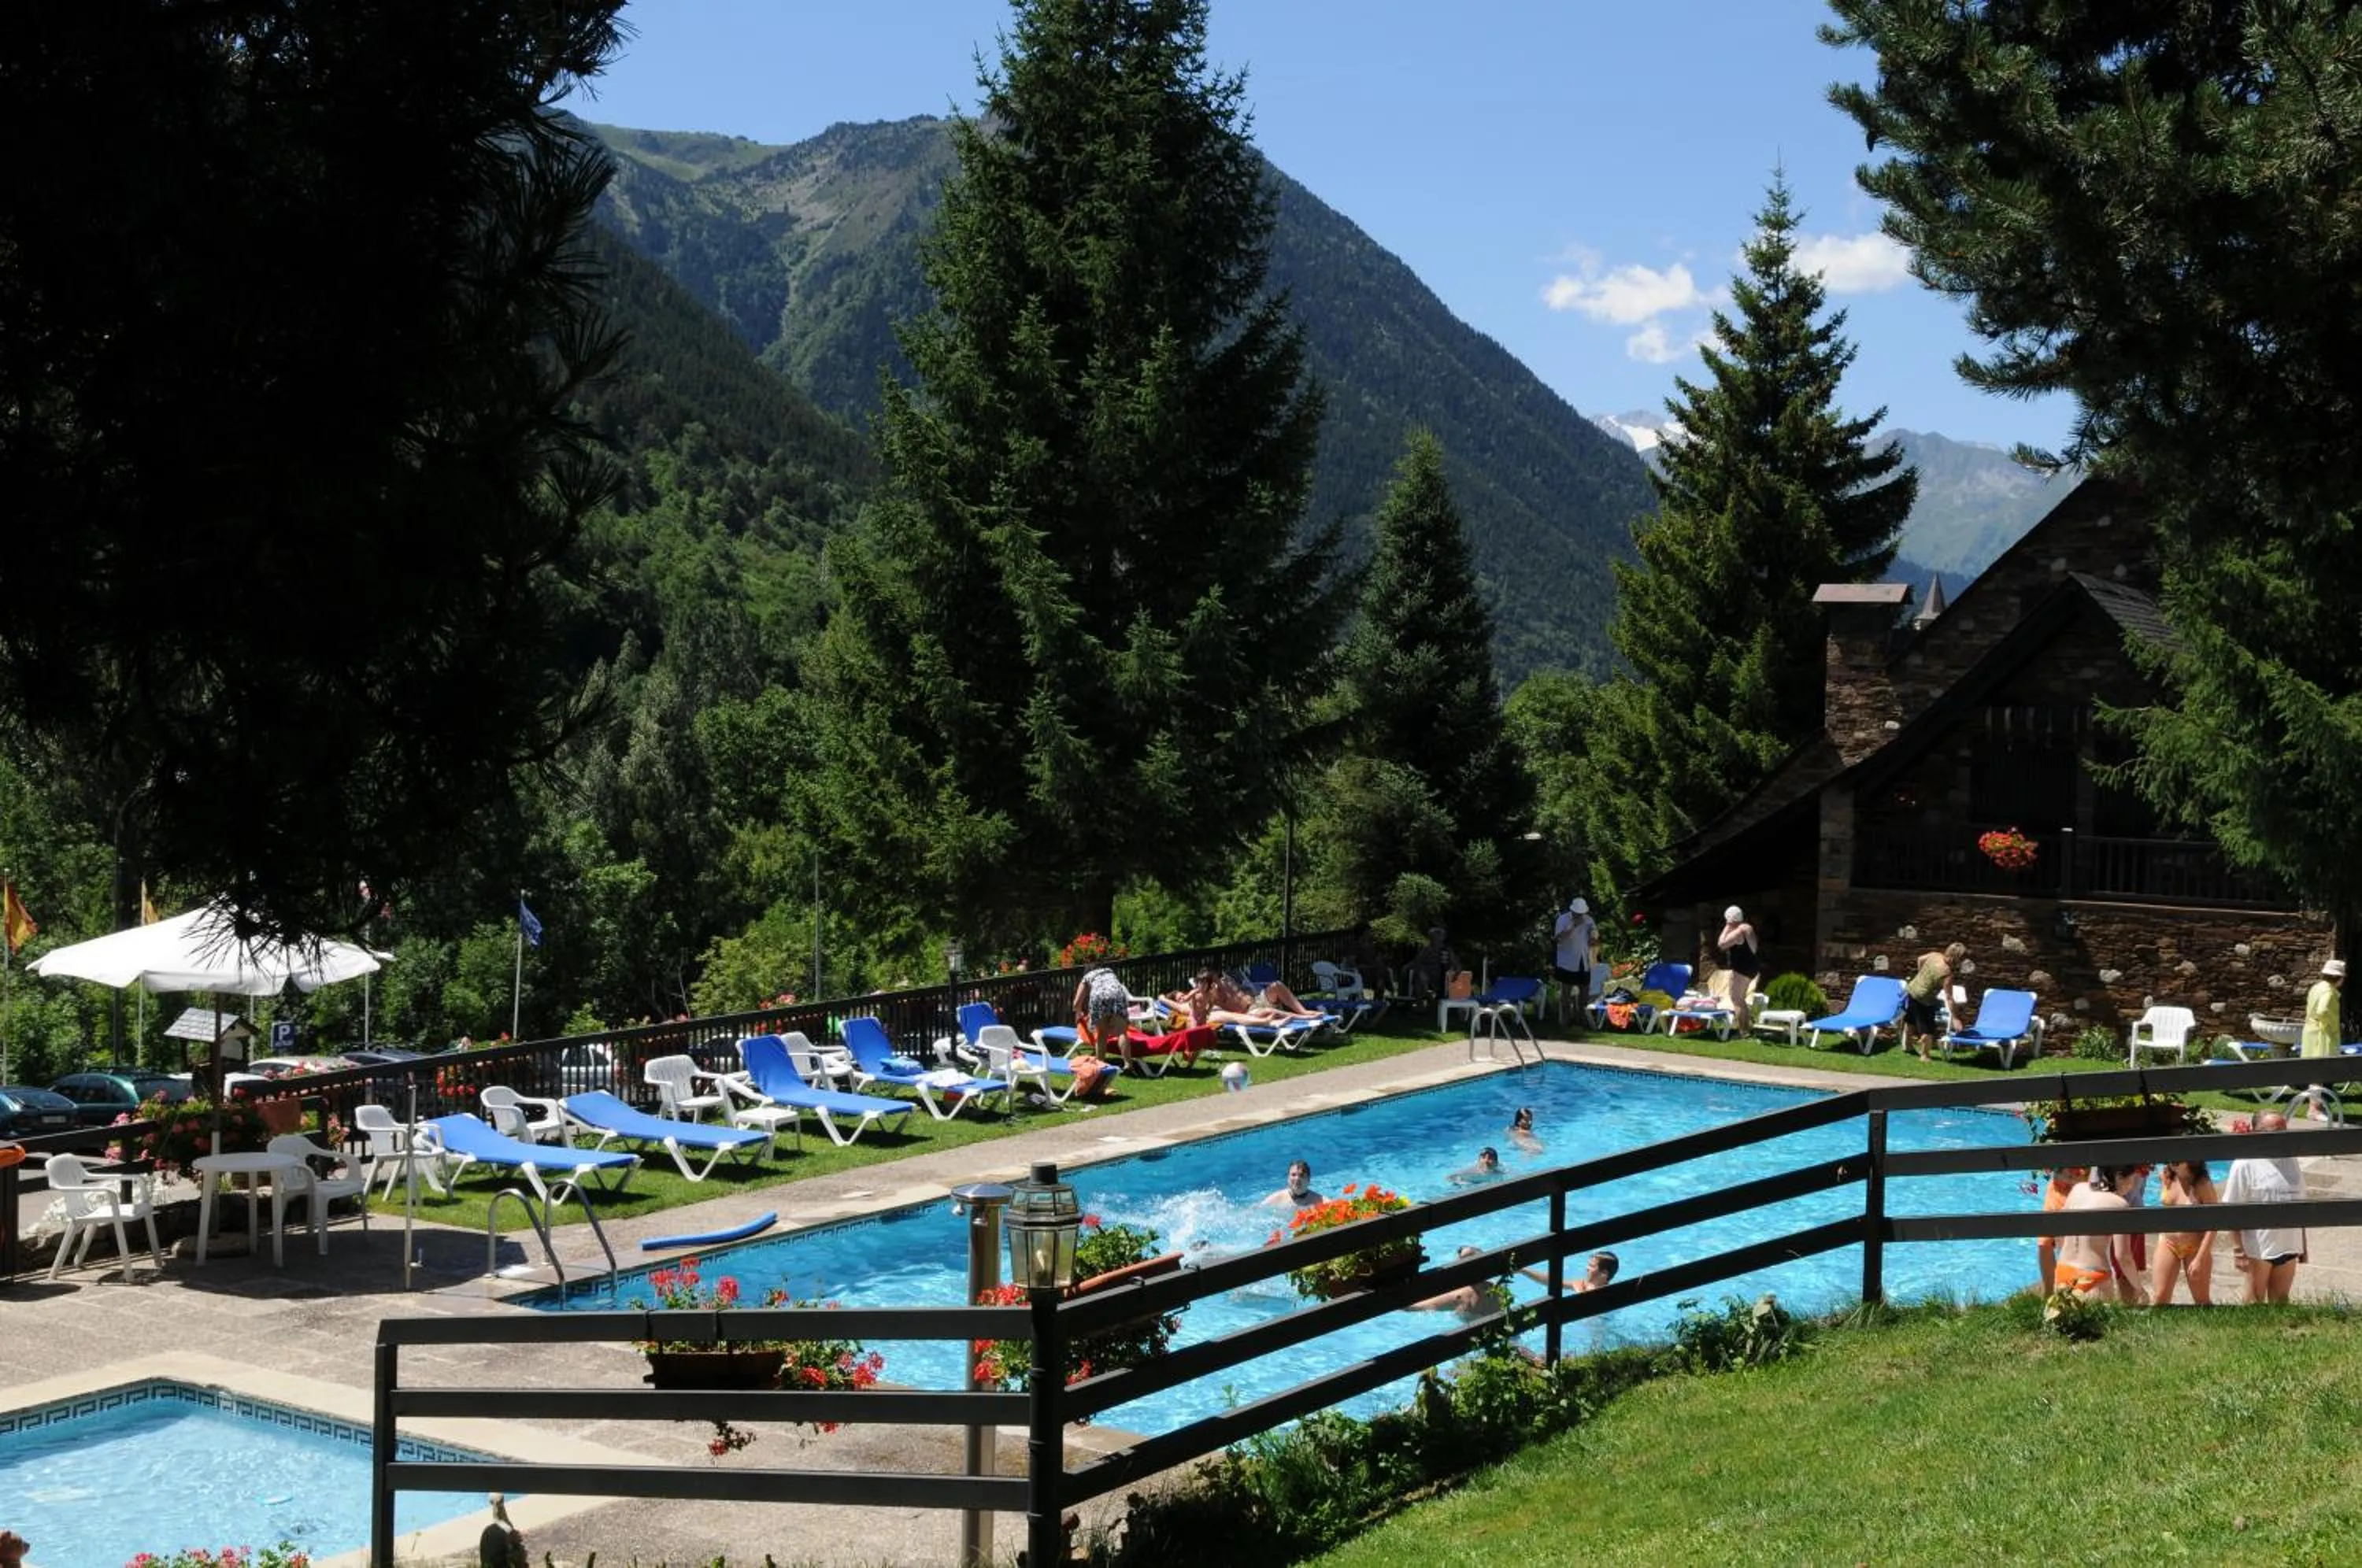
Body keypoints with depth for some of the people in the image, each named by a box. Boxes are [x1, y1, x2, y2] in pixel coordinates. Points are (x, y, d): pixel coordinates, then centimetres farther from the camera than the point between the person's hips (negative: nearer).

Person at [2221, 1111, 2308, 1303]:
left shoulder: (2290, 1160, 6)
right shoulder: (2246, 1165, -12)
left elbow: (2299, 1204, 14)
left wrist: (2303, 1246, 16)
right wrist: (2238, 1250, -17)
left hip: (2288, 1246, 5)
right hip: (2258, 1249, -5)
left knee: (2280, 1300, 14)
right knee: (2255, 1302, 7)